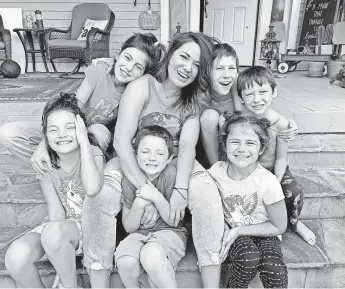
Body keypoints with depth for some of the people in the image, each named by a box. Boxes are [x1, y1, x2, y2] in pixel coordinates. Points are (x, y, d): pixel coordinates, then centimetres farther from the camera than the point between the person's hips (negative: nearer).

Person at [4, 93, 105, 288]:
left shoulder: (93, 153, -10)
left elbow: (92, 189, -32)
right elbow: (56, 213, -10)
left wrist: (84, 141, -26)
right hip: (60, 229, 3)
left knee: (54, 231, -34)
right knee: (16, 257, -24)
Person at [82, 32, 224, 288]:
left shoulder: (195, 98, -2)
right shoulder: (142, 87, -15)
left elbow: (187, 144, -14)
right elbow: (121, 142, -23)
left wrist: (180, 189, -30)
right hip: (132, 163, -2)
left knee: (207, 192, -25)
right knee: (99, 197, -29)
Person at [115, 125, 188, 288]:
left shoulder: (172, 175, -13)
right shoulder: (129, 179, -5)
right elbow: (129, 227, -3)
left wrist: (157, 197, -26)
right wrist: (139, 204, -23)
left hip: (170, 232, -2)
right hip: (140, 234, 3)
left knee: (151, 255, -36)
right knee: (125, 262, -29)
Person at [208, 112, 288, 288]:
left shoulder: (268, 182, -22)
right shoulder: (216, 171, -16)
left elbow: (279, 227, -10)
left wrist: (238, 230, -15)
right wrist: (224, 228, -14)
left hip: (263, 234, -1)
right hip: (231, 233, 1)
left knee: (274, 270, -30)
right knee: (249, 257, -30)